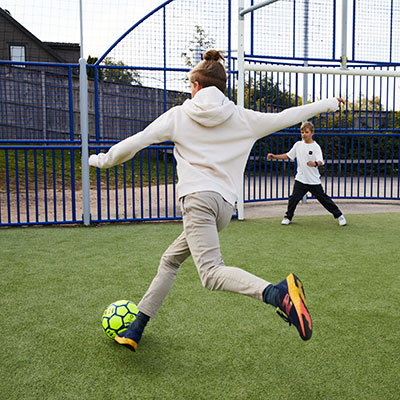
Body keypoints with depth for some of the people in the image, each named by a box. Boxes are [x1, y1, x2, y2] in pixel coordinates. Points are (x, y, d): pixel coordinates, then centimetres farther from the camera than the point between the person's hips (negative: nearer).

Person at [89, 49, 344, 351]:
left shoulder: (179, 115, 8)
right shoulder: (242, 118, 13)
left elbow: (135, 142, 7)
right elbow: (283, 118, 19)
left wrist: (103, 160, 22)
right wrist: (325, 105, 33)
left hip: (198, 198, -6)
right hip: (225, 203, 6)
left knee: (211, 273, -18)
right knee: (170, 260, 18)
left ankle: (279, 293, -42)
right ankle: (135, 330, 25)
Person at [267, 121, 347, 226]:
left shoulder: (316, 147, -8)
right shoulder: (298, 145, 5)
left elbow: (320, 161, -19)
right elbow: (288, 155, 13)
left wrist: (315, 164, -42)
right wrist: (275, 156, 2)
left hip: (314, 180, -3)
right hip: (300, 179, 3)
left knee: (323, 198, 3)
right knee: (294, 198, -5)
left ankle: (339, 215, 18)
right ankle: (288, 217, 15)